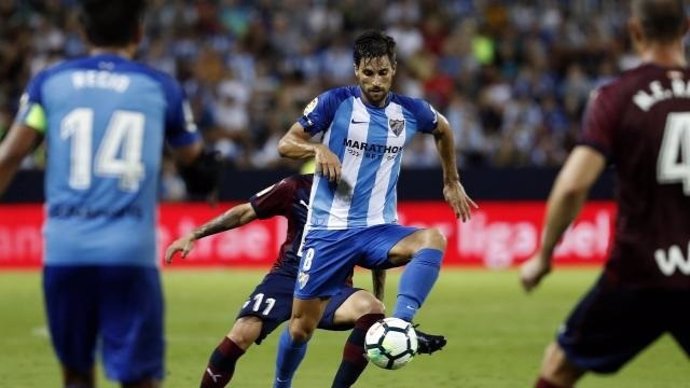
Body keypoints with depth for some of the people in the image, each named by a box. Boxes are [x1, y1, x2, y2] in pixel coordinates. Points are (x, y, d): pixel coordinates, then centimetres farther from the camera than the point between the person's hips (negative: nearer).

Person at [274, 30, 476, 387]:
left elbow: (443, 130, 25)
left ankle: (400, 323, -42)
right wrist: (317, 149, -26)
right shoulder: (335, 102, -7)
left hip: (378, 229, 2)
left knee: (433, 240, -31)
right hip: (329, 230, -2)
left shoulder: (410, 111, 2)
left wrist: (452, 182, 26)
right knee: (301, 326, 1)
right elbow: (286, 144, -6)